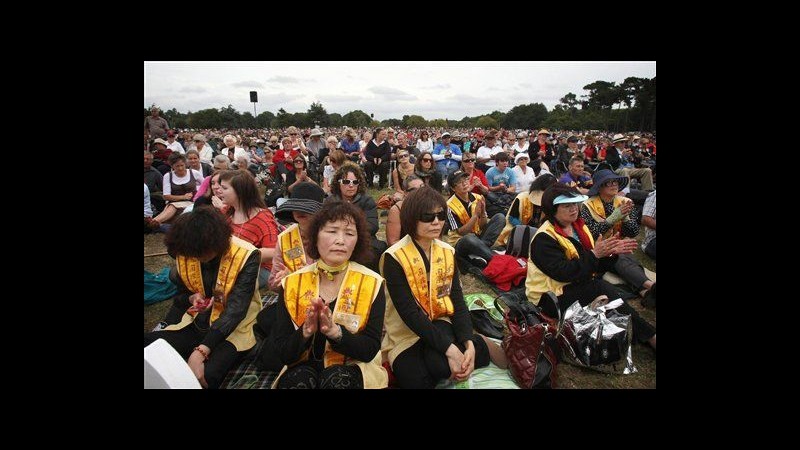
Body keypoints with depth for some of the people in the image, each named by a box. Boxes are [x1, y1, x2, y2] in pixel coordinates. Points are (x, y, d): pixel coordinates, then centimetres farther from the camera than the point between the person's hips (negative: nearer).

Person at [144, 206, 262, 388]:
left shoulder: (246, 256, -21)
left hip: (234, 328, -5)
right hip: (197, 323, 6)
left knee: (204, 375, -31)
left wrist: (201, 351, -32)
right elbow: (180, 294, 13)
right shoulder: (185, 253, -4)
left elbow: (235, 310, -24)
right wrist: (192, 298, -13)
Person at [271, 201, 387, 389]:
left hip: (353, 369, 0)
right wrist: (305, 332, -27)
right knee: (299, 378, -30)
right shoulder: (292, 284, -6)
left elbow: (370, 350, -13)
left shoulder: (371, 284, -10)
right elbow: (284, 354, -6)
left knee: (336, 378, -31)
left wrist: (335, 331, -30)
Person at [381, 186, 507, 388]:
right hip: (406, 333, -1)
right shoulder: (394, 257, -16)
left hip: (439, 324, 2)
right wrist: (449, 349, -27)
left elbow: (458, 302, -4)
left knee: (440, 364, -30)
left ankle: (482, 346, -2)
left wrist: (469, 344, -20)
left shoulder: (447, 252, 0)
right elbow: (409, 312, -22)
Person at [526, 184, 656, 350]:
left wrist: (611, 251, -8)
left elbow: (595, 266, 10)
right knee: (601, 288, -24)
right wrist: (594, 254, -26)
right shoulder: (544, 239, -16)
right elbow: (564, 273, -26)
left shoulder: (578, 227, 9)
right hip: (551, 298, -7)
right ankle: (650, 337, -13)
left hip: (578, 286, 7)